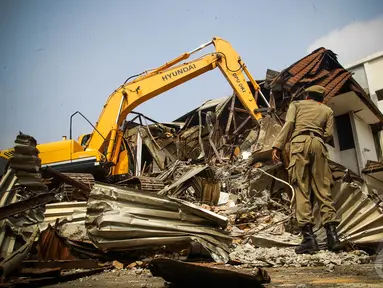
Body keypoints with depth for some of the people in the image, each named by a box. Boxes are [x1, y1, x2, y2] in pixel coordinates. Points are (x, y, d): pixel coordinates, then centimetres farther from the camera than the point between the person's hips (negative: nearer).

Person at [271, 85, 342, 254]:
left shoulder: (296, 104, 23)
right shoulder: (327, 110, 27)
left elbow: (289, 123, 3)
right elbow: (328, 134, 13)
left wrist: (278, 145, -4)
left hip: (299, 142, -2)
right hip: (318, 144, 2)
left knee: (302, 189, -8)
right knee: (323, 189, 2)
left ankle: (308, 235, -16)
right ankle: (332, 233, -8)